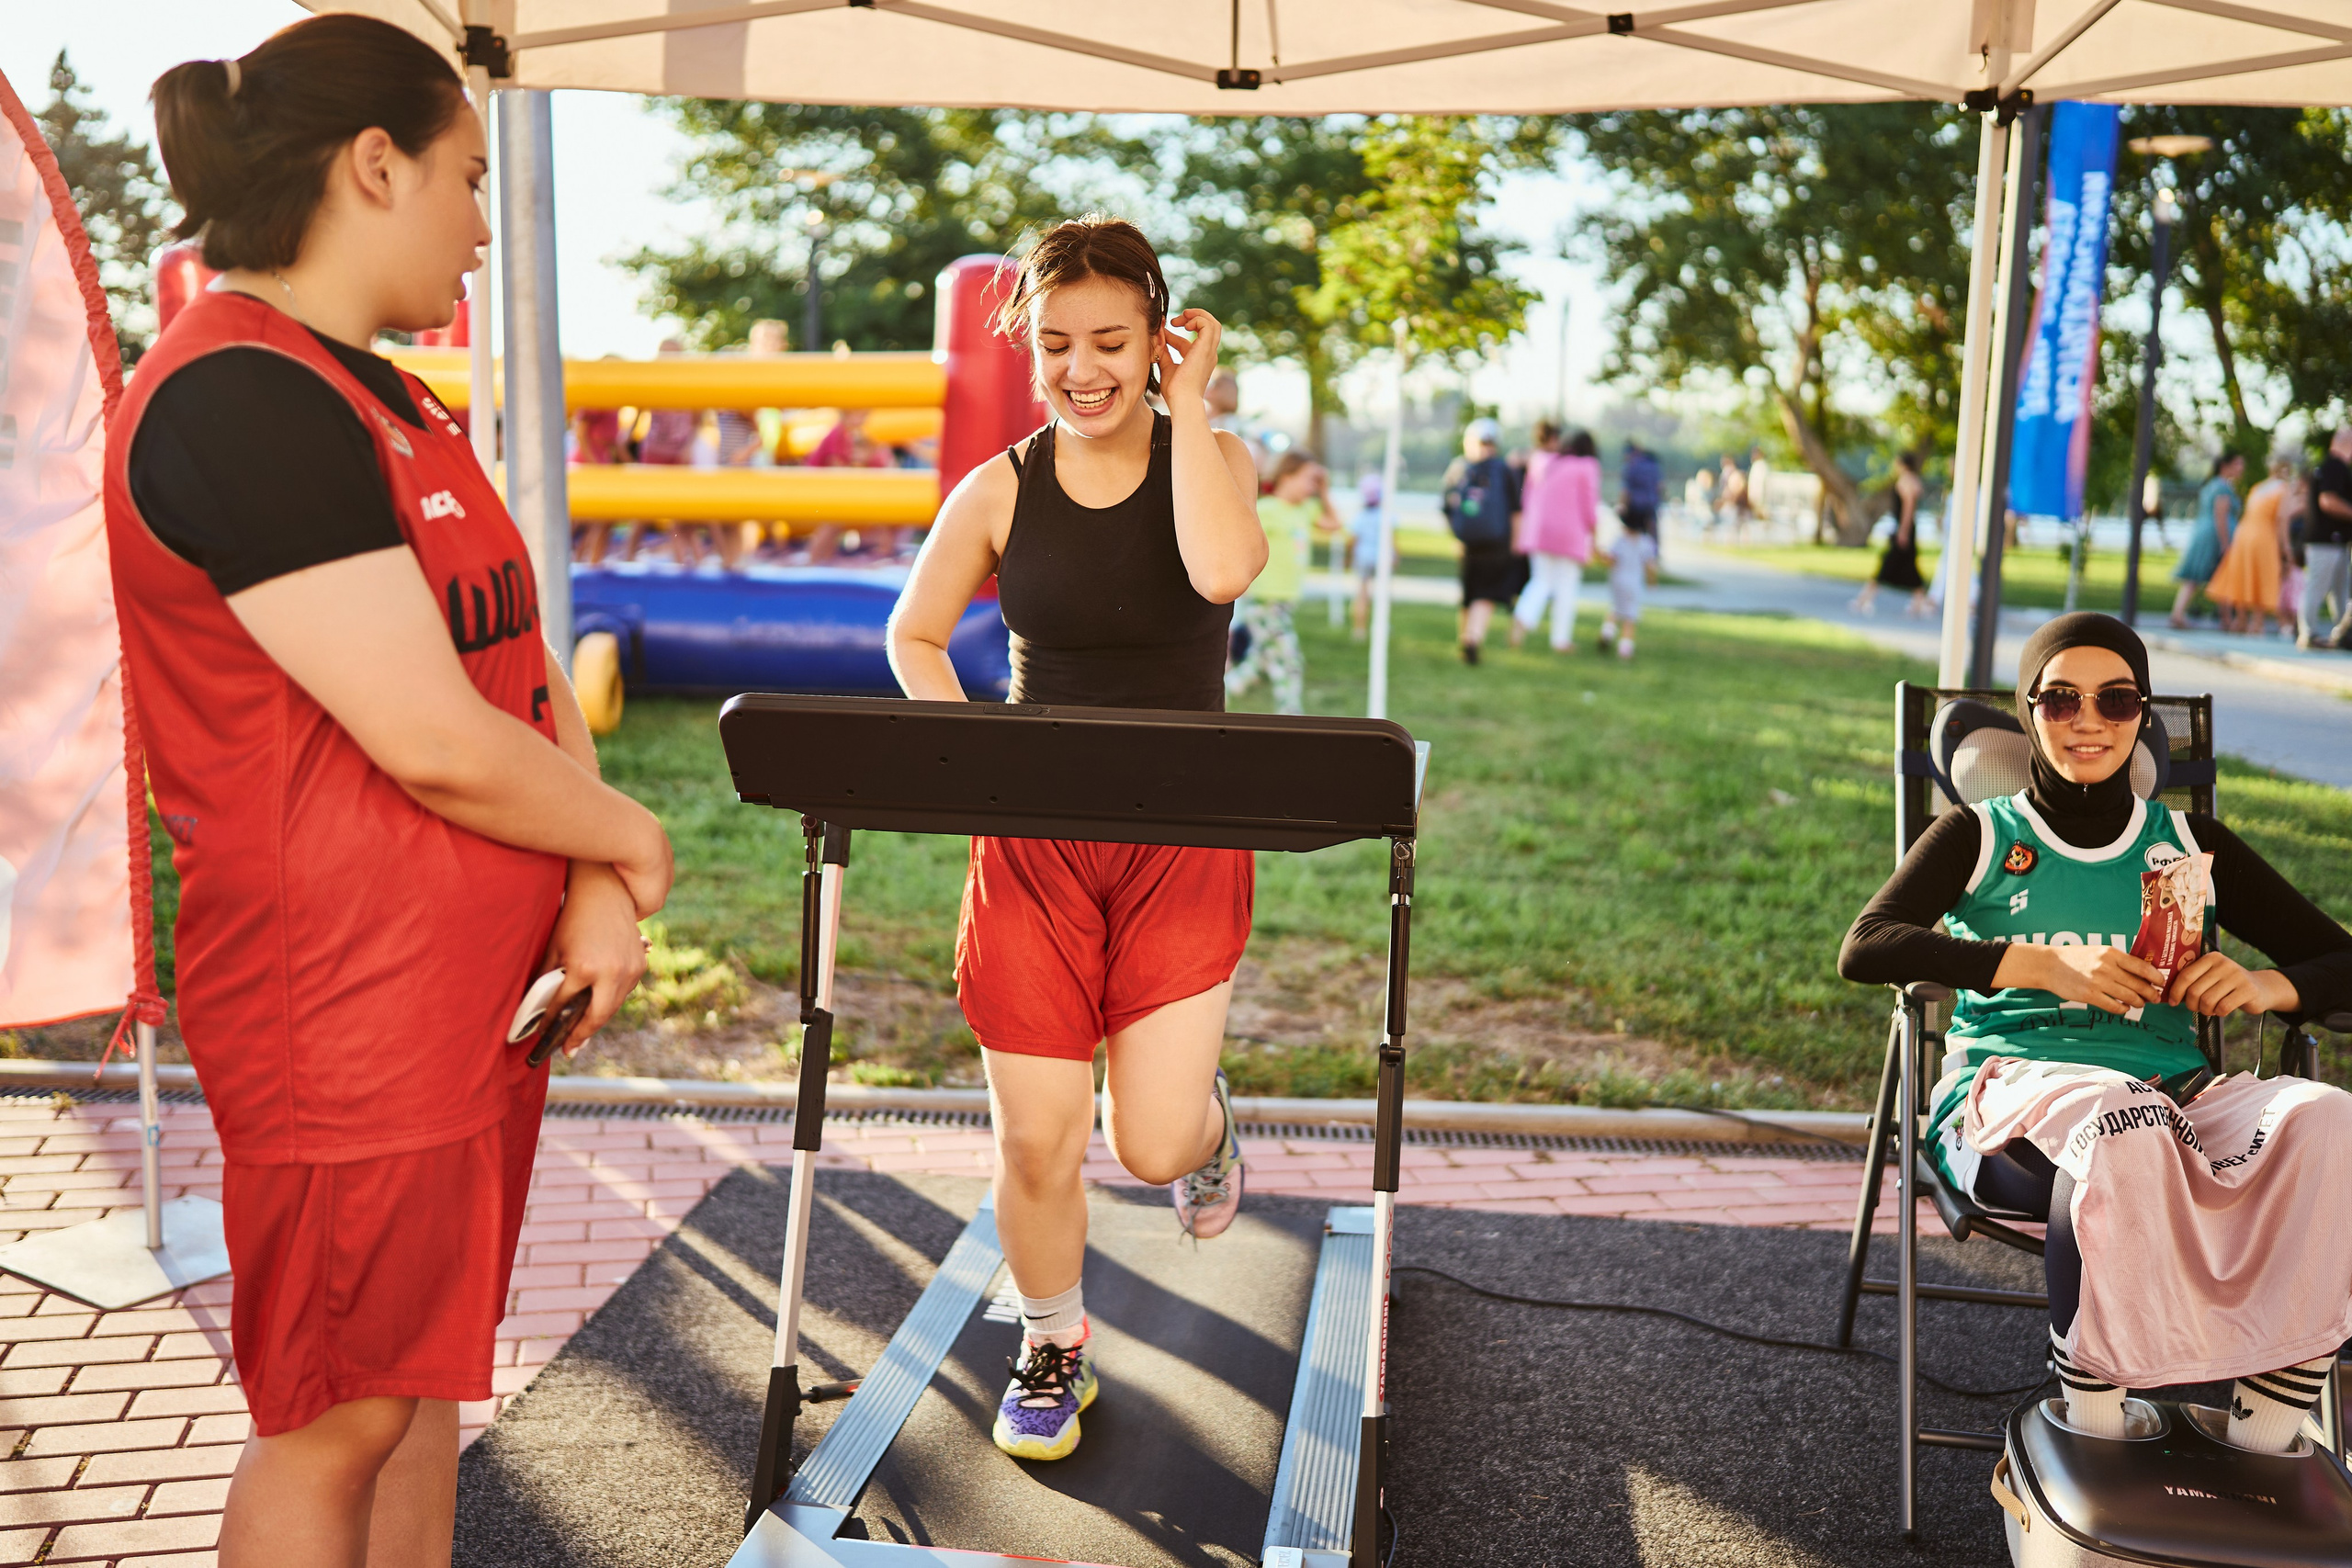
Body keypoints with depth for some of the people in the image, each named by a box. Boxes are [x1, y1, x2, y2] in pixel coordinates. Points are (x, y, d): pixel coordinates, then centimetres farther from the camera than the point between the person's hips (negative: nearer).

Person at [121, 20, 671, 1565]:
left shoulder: (392, 405, 12)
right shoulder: (236, 397, -19)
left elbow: (520, 661, 8)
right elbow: (434, 742, -23)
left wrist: (595, 896, -6)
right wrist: (632, 843, -7)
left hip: (480, 982, 9)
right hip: (345, 996, -9)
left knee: (428, 1373, 19)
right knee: (335, 1419, 6)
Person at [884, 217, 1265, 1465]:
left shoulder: (1211, 458, -3)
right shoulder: (999, 492, 0)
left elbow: (1222, 569, -26)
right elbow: (913, 635, 12)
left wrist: (1186, 405, -17)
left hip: (1185, 838, -1)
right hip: (1033, 840, 1)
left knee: (1152, 1144, -6)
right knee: (1035, 1136, 3)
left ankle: (1207, 1124, 33)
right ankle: (1054, 1348, 31)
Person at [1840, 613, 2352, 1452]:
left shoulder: (2192, 845, 21)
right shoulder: (1979, 838, 13)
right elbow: (1864, 948, -5)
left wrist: (2268, 986, -5)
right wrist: (2045, 965, -15)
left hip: (2174, 1091, 3)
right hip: (2007, 1087, -3)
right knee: (2120, 1119, -38)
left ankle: (2266, 1435, -27)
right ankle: (2092, 1414, -27)